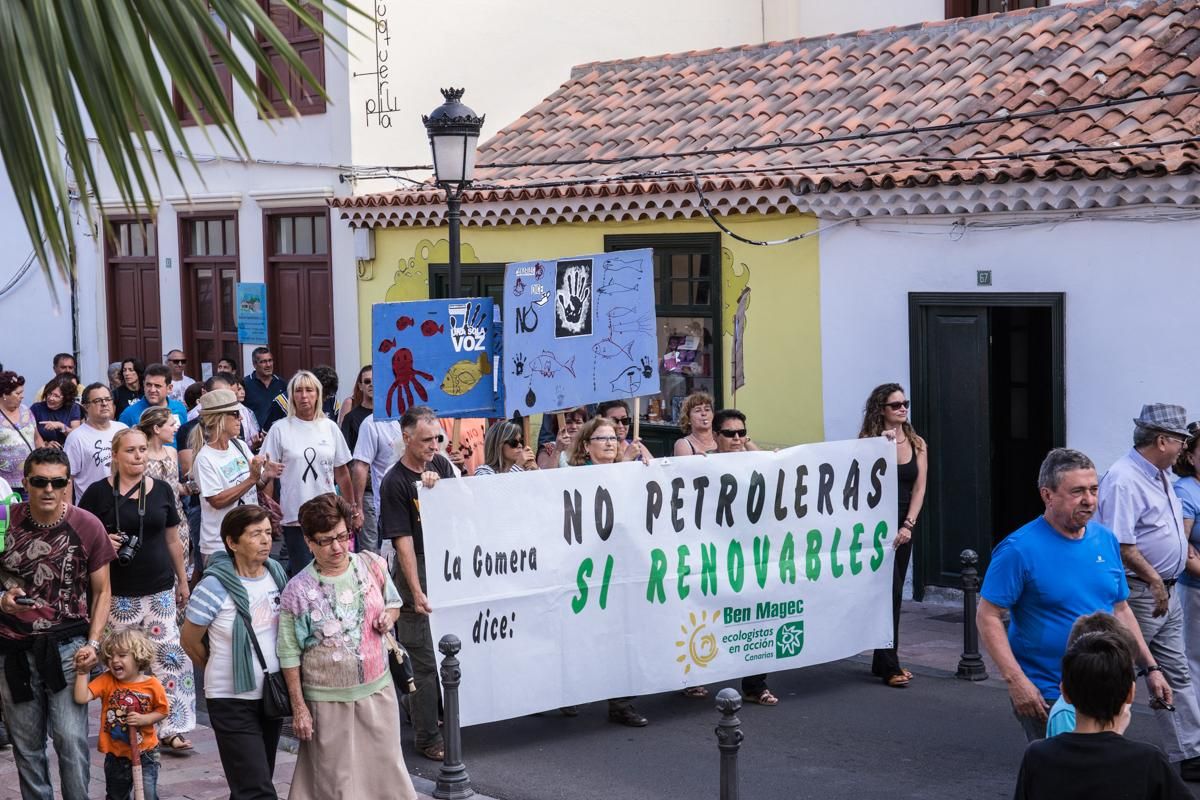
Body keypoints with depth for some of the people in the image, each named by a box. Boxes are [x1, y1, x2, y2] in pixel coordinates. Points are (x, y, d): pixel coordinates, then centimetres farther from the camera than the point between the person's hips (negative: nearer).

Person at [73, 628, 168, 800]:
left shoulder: (152, 685, -10)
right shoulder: (106, 681, -8)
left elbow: (162, 710, 0)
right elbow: (81, 698, -19)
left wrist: (144, 719, -17)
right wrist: (82, 671, -22)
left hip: (144, 753, -2)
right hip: (115, 754, 2)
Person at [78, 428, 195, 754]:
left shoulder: (162, 490, 7)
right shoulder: (99, 492, -2)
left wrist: (183, 580, 18)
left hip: (160, 590, 2)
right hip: (118, 593, -2)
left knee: (168, 656, -3)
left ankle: (172, 728, 2)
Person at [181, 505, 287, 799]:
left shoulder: (277, 573, 0)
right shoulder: (214, 587, -17)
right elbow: (189, 640, -5)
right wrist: (220, 671, 8)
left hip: (271, 695, 6)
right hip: (233, 701, -6)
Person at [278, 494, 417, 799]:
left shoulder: (373, 566, -3)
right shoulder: (297, 591, -13)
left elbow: (393, 603, 17)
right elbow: (290, 655, -7)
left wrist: (388, 617, -7)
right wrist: (299, 708, -7)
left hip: (378, 692, 3)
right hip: (328, 702, -3)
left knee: (387, 772, 13)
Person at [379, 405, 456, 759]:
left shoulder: (441, 464, 6)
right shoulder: (394, 482, -12)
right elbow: (403, 541, -16)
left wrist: (436, 488, -15)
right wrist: (416, 592, -20)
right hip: (417, 568, -6)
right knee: (423, 657, -2)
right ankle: (427, 738, 5)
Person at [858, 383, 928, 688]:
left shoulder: (917, 444, 6)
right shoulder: (869, 442, -5)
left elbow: (919, 488, 1)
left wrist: (908, 525, -8)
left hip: (903, 525, 5)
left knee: (893, 593, 11)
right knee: (890, 591, -10)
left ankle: (883, 662, 19)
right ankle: (890, 667, -8)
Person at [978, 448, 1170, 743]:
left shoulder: (1106, 540, 6)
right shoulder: (1018, 549, -14)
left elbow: (1121, 610, 15)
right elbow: (988, 617, -14)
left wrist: (1150, 667, 10)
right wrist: (1015, 680, -22)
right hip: (1045, 698, -6)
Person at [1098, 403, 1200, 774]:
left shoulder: (1158, 476, 12)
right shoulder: (1123, 479, -20)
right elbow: (1120, 544, -25)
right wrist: (1154, 582, -22)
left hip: (1165, 593, 10)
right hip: (1139, 593, -10)